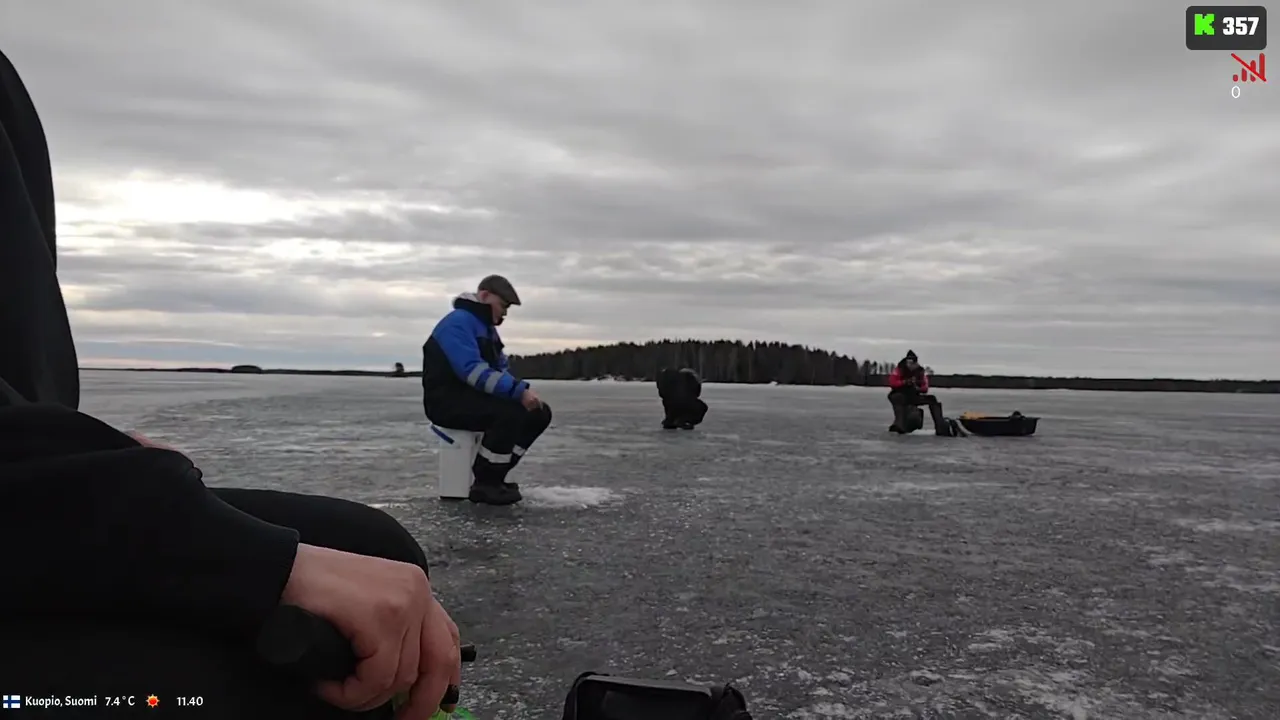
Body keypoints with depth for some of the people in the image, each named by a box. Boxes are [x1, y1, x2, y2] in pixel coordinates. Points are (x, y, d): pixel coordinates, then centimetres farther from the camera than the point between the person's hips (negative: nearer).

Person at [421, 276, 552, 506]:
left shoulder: (488, 328, 18)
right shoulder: (458, 322, -14)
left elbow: (500, 369, 18)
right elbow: (472, 371, -27)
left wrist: (523, 391, -4)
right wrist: (519, 391, -31)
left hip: (475, 399, 10)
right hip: (447, 402, -10)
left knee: (539, 413, -2)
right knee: (510, 413, -33)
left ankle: (494, 474, 1)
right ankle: (484, 484, -19)